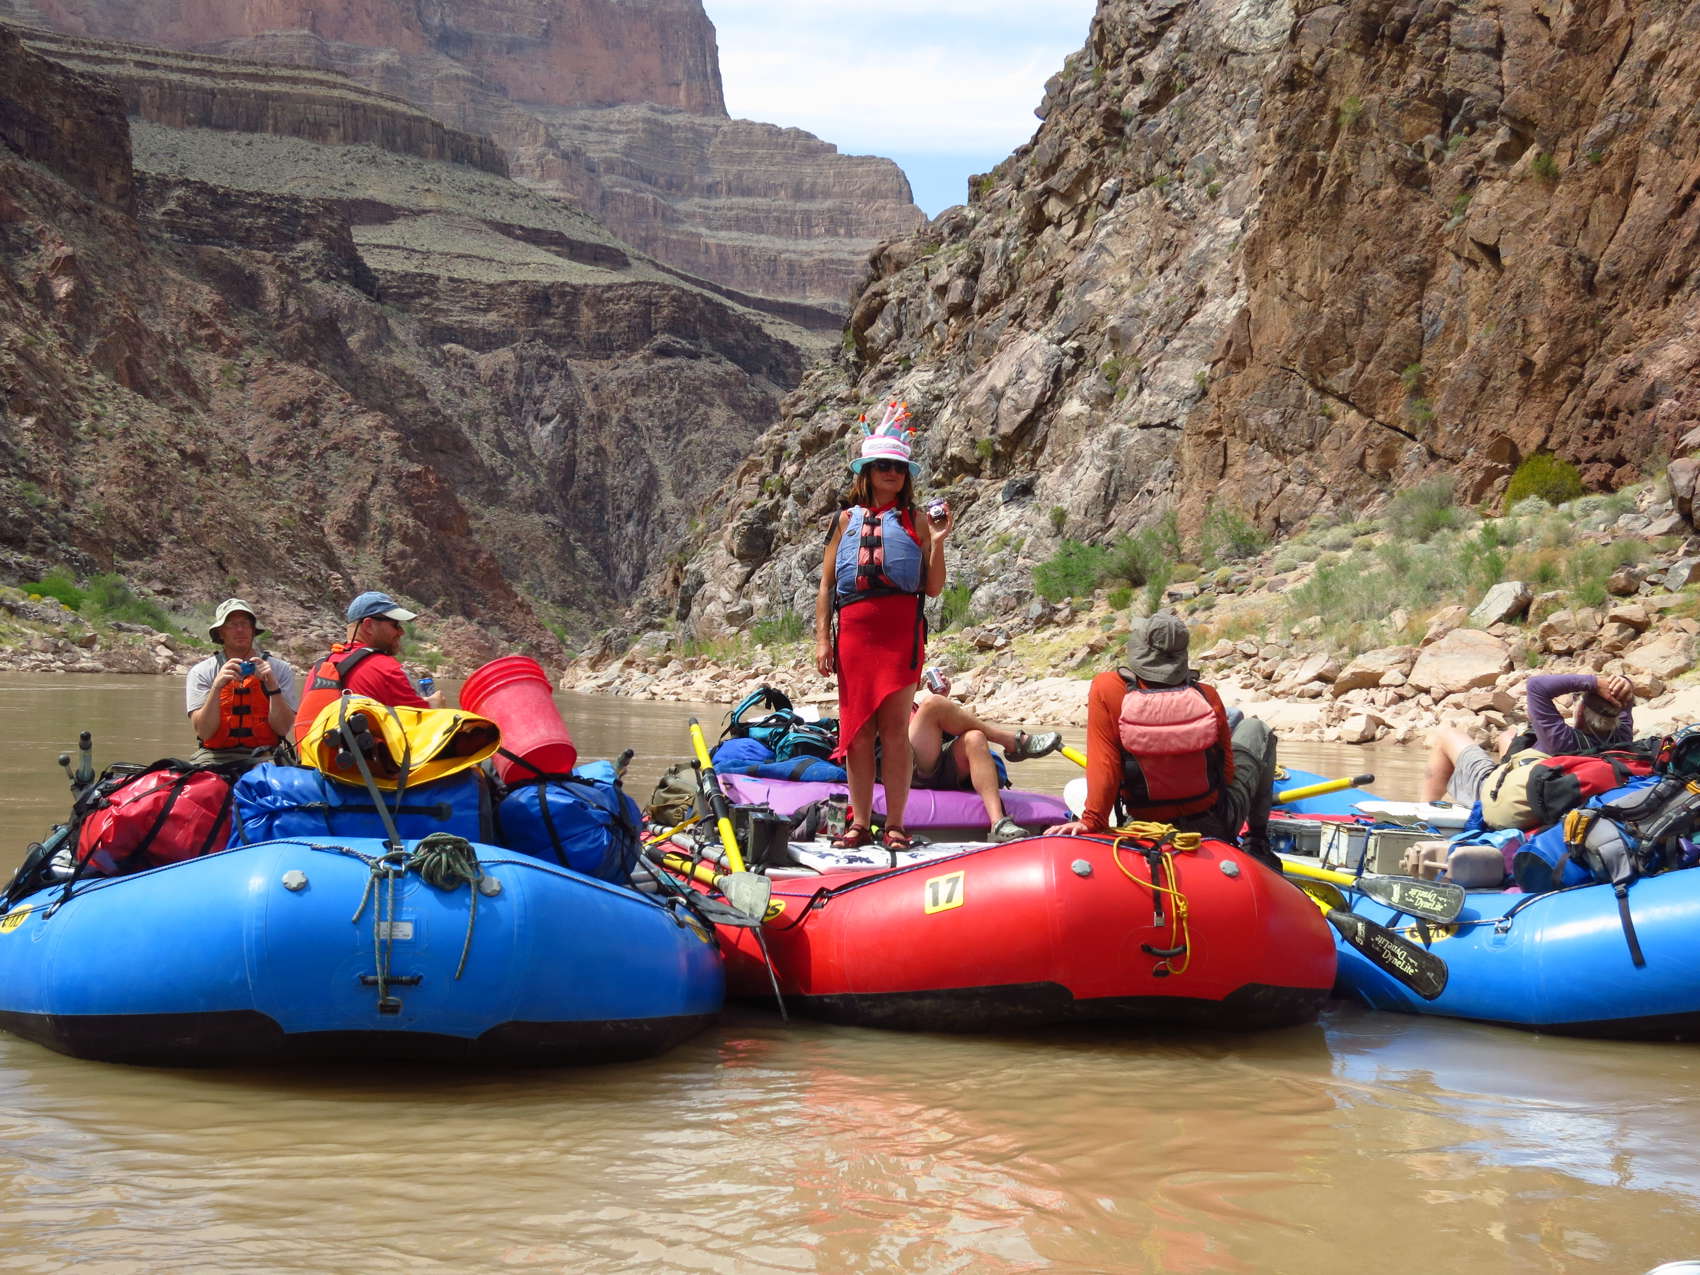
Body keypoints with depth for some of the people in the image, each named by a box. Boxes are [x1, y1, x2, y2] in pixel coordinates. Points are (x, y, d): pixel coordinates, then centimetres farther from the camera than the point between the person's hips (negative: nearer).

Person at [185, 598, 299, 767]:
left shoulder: (280, 670, 5)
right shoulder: (200, 672, 5)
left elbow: (283, 729, -3)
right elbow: (204, 732, -6)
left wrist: (272, 686, -16)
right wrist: (217, 687, -19)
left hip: (263, 757, 0)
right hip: (215, 756, 0)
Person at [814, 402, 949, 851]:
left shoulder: (916, 522, 8)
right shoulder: (846, 520, 13)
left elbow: (933, 588, 4)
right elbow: (826, 584, 12)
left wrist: (936, 542, -8)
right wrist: (822, 639, 4)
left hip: (901, 630, -2)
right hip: (853, 630, 2)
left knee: (894, 727, -4)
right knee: (857, 729, 3)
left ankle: (895, 825, 1)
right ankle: (860, 823, 9)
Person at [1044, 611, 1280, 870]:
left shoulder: (1107, 689, -18)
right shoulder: (1207, 697, -16)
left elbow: (1103, 765, -21)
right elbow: (1227, 773, -5)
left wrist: (1091, 821, -17)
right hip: (1219, 827, -1)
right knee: (1255, 729, 25)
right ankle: (1258, 841, 27)